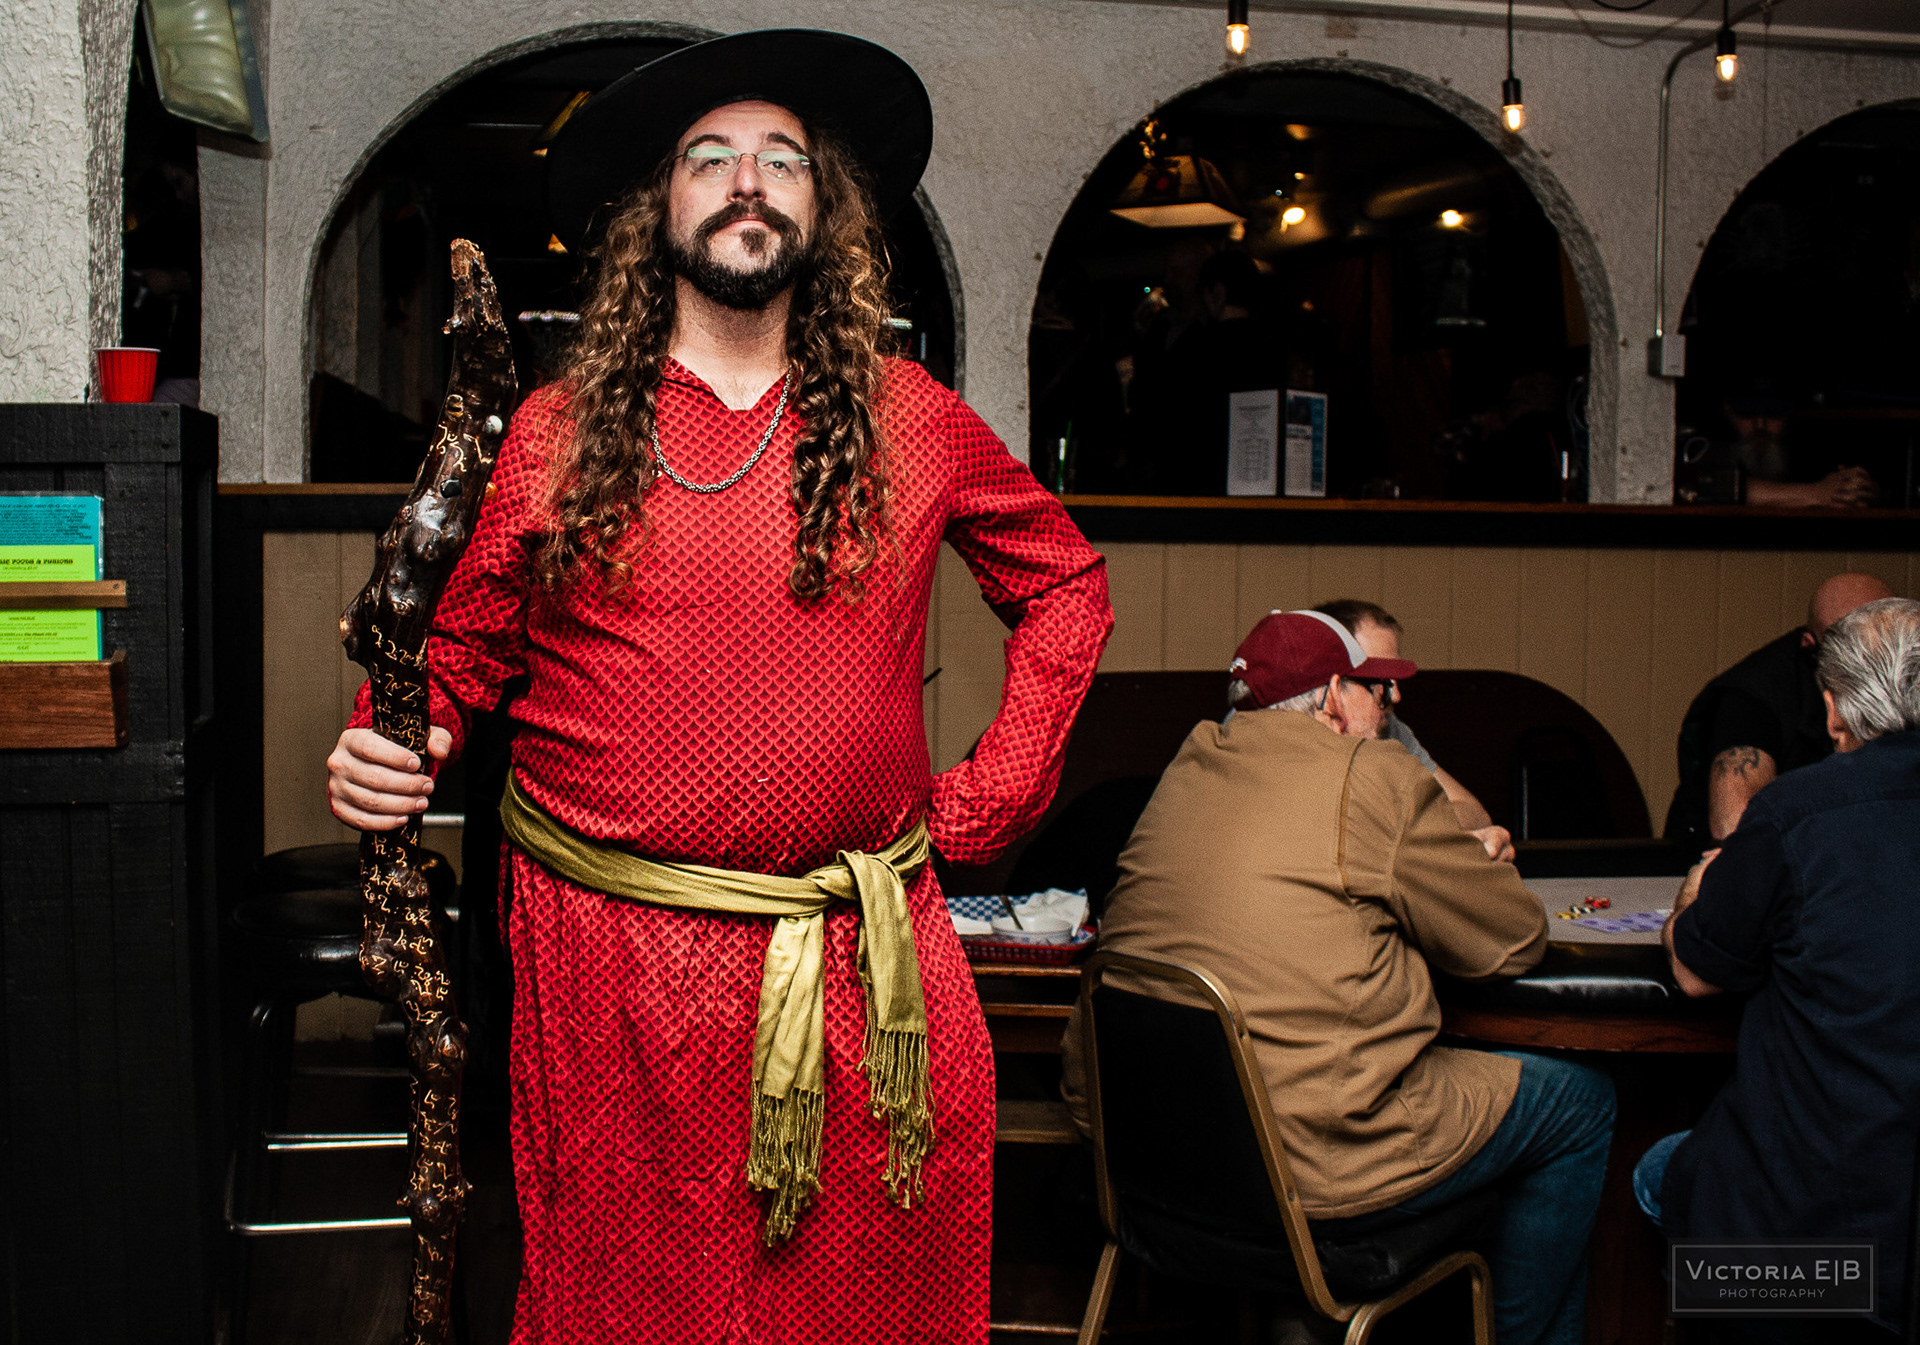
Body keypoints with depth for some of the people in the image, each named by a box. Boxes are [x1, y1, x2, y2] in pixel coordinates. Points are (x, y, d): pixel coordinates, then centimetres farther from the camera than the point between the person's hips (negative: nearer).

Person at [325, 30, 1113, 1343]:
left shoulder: (913, 421, 2)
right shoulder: (559, 432, 2)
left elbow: (1067, 584, 13)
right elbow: (462, 645, 9)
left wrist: (989, 798, 5)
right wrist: (386, 749, -12)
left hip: (869, 966, 1)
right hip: (612, 962, 0)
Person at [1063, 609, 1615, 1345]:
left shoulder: (1189, 770, 10)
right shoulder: (1374, 778, -10)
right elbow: (1513, 940, -1)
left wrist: (1459, 853, 26)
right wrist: (1471, 868, 21)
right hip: (1310, 1163, -7)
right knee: (1582, 1104, 14)